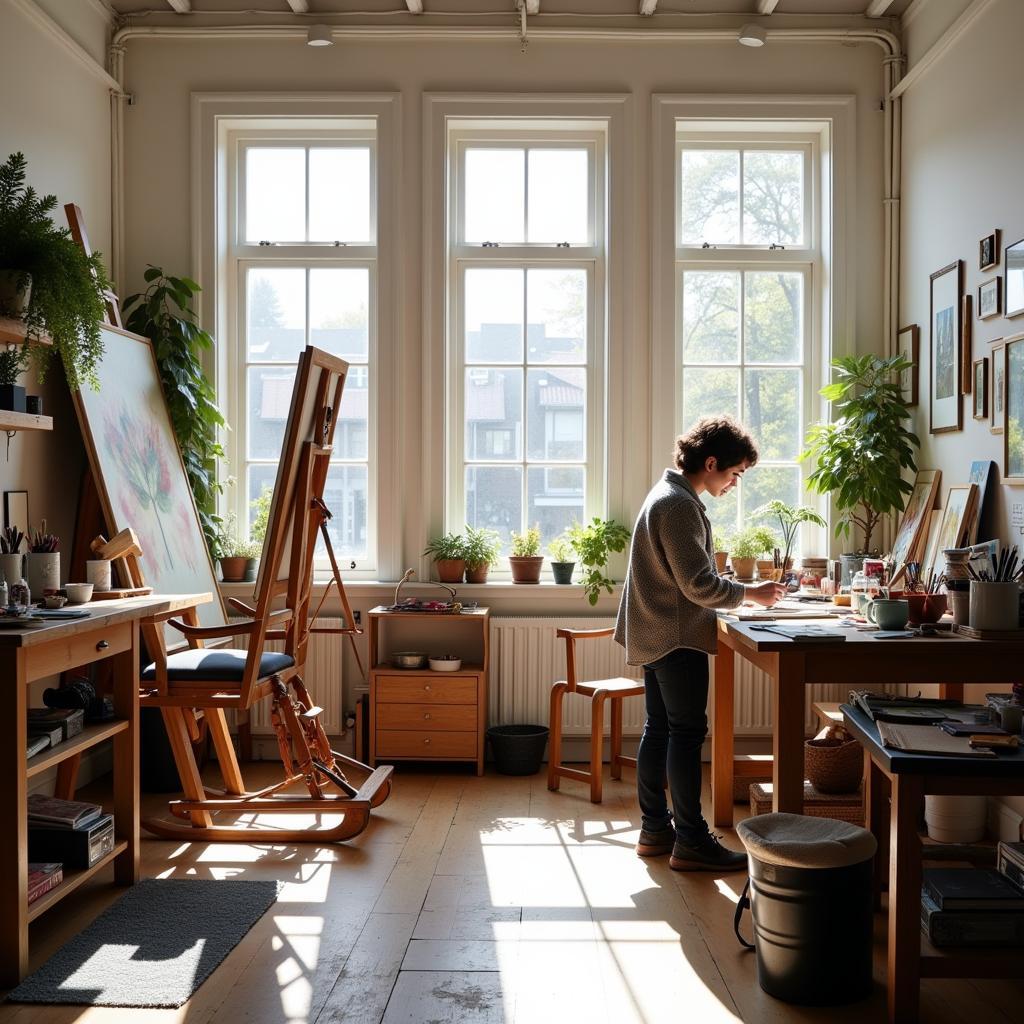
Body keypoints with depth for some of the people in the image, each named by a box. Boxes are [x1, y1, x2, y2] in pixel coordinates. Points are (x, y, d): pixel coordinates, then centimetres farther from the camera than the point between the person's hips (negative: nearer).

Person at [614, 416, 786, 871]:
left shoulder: (668, 494, 15)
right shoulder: (680, 505, -18)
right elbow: (698, 583, -21)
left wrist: (742, 593, 15)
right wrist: (750, 593, -9)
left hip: (655, 634, 11)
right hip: (677, 637, -11)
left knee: (659, 729, 13)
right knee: (687, 733, -5)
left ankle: (655, 828, 21)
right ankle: (691, 842, 1)